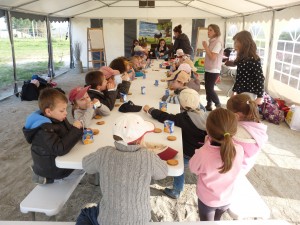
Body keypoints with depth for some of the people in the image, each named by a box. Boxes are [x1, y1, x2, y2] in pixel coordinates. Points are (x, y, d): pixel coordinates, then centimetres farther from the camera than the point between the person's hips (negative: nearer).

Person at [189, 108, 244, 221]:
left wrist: (206, 145, -14)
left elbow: (193, 168, -15)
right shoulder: (239, 150, -28)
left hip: (207, 200, -2)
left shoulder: (203, 154, -38)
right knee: (217, 219, 34)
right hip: (226, 199, 3)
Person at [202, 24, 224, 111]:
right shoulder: (211, 41, 13)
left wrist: (205, 46, -18)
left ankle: (218, 105, 10)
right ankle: (208, 105, 23)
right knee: (207, 88, 12)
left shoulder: (218, 42, -15)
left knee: (209, 89, -6)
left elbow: (212, 57, -23)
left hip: (213, 70, -9)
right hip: (208, 69, 9)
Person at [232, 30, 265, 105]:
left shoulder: (254, 59, -15)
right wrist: (234, 91, 22)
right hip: (240, 92, 8)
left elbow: (260, 79, -17)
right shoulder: (241, 58, 11)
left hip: (248, 93, -8)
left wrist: (260, 97, -19)